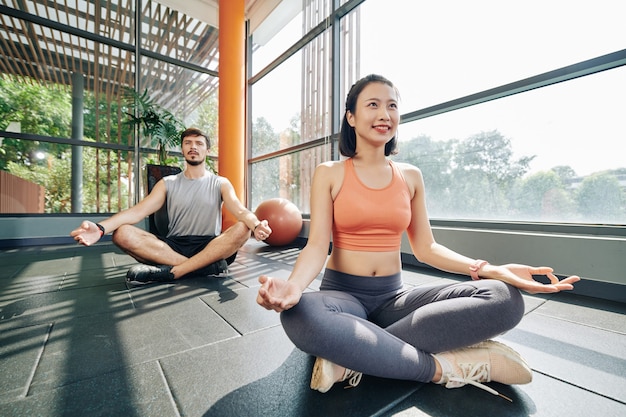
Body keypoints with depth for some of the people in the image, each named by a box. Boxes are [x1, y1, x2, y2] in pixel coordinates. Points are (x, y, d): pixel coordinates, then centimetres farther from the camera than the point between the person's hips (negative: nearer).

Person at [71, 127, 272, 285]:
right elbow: (139, 210, -3)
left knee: (242, 228, -30)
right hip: (173, 247, 2)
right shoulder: (167, 183, 10)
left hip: (210, 248, -2)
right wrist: (100, 228, -23)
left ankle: (171, 272, -29)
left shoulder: (220, 183, 4)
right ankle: (208, 266, -27)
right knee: (122, 233, -21)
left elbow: (240, 210, -13)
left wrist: (256, 224, -37)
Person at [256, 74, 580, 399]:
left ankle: (352, 355, -21)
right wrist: (294, 285, -32)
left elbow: (425, 247, 5)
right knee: (299, 316, -37)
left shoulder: (410, 176, 7)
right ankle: (443, 367, -19)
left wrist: (489, 269, -10)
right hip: (342, 293, -2)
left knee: (504, 298, -19)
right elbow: (317, 245, -11)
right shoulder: (329, 174, -3)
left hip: (393, 296, 4)